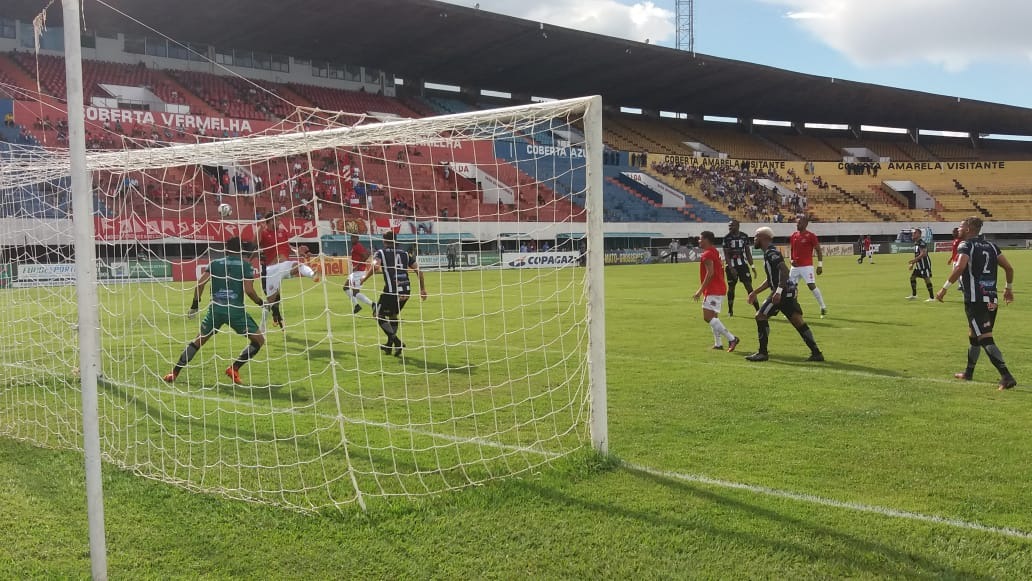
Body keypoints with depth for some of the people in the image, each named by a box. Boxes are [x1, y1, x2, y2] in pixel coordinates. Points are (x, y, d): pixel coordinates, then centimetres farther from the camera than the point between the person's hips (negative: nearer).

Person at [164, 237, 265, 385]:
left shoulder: (215, 263, 14)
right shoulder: (246, 265, 6)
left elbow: (200, 283, 3)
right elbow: (248, 290, -6)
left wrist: (194, 306, 9)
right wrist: (261, 303, 10)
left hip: (215, 308, 4)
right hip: (236, 310, -4)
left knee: (198, 341, 20)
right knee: (259, 340, 8)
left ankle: (174, 373, 18)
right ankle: (234, 368, -2)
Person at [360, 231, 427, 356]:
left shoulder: (381, 253, 5)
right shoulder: (405, 254, 18)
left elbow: (375, 266, -16)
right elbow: (418, 270, 12)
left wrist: (365, 277, -2)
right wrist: (422, 289, 18)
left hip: (392, 290, -5)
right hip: (406, 290, 5)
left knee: (378, 313, 11)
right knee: (393, 315, 25)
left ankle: (396, 341, -2)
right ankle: (390, 345, 28)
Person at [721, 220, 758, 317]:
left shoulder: (744, 236, 1)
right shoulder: (727, 238, -5)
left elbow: (748, 252, 8)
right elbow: (726, 255, -8)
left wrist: (752, 266, 4)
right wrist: (731, 268, -16)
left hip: (743, 264, 1)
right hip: (731, 266, -1)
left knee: (749, 286, -3)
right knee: (731, 287, 5)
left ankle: (758, 309, -1)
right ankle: (730, 311, 18)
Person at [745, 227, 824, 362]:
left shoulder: (771, 253, -11)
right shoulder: (769, 253, 21)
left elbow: (784, 270, -24)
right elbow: (771, 279, 29)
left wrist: (779, 291, -31)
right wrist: (755, 292, 30)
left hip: (784, 291, -10)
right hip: (790, 291, 10)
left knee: (761, 316, -3)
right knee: (798, 321, 9)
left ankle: (763, 353, 0)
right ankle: (816, 352, 8)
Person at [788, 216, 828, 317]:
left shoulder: (811, 236, -8)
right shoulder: (793, 236, 9)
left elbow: (818, 250, -6)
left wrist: (820, 265, -10)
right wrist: (792, 260, 5)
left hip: (807, 266, -6)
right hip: (795, 266, 6)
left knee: (812, 286, -14)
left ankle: (823, 307, -3)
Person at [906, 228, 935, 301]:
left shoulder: (922, 242, -15)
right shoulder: (916, 243, 15)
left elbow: (923, 254, -25)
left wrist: (914, 260, -29)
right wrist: (912, 264, 22)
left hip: (925, 264, -10)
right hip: (919, 264, 10)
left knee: (927, 278, -10)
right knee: (912, 277, 12)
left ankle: (932, 297, -7)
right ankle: (914, 295, 21)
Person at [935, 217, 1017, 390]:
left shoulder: (965, 246, -7)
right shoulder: (991, 245, 13)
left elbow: (960, 267, -26)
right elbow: (1009, 268, 11)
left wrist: (945, 288, -20)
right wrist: (1009, 288, 26)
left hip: (975, 301, -8)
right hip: (993, 300, 8)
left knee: (986, 340, -8)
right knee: (973, 336, 22)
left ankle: (1007, 377, -16)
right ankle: (968, 372, 34)